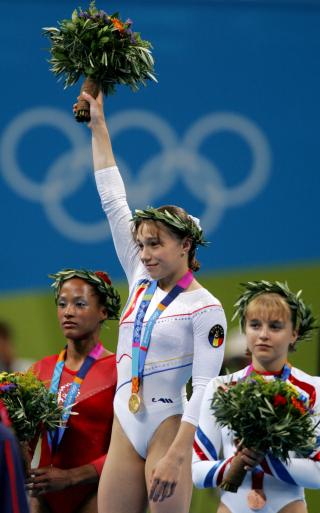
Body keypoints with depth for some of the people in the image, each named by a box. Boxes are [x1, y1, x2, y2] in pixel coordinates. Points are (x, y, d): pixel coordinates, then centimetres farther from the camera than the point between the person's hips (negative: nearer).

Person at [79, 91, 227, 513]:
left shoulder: (205, 308, -8)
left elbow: (204, 389, -14)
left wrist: (175, 458, -23)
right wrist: (97, 124, 12)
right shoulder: (141, 284, 10)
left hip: (168, 430, -7)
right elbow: (113, 202, 12)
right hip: (124, 431, 7)